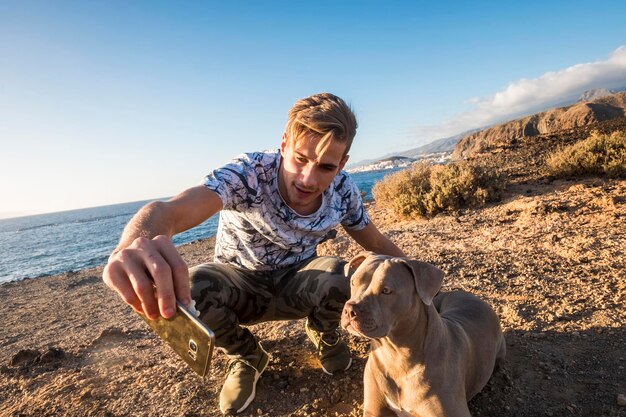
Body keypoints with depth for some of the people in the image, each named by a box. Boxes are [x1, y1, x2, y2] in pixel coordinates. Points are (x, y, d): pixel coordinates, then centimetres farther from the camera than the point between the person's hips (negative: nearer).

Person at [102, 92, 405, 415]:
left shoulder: (343, 190, -18)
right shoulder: (248, 173, -30)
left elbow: (378, 245, -1)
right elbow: (169, 210, -46)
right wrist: (134, 245, -67)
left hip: (296, 285, 2)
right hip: (240, 284, -1)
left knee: (341, 276, -30)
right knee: (190, 288, -33)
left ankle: (324, 335, 7)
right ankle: (247, 357, 1)